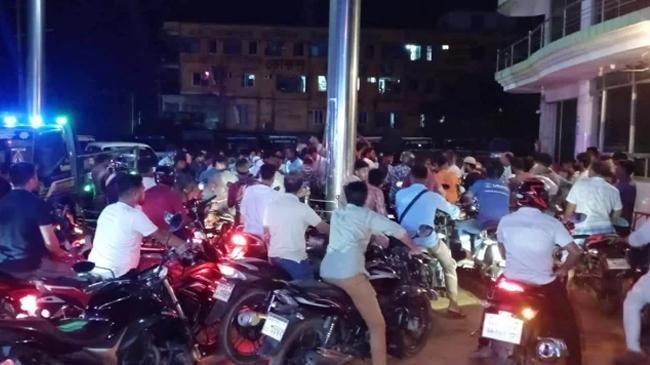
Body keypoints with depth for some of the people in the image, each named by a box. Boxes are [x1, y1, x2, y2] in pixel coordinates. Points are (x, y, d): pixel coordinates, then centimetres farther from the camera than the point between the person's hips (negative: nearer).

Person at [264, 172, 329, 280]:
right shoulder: (303, 208, -12)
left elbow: (266, 234, 9)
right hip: (295, 259, -6)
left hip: (274, 257, 6)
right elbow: (324, 228, -2)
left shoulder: (271, 205, 2)